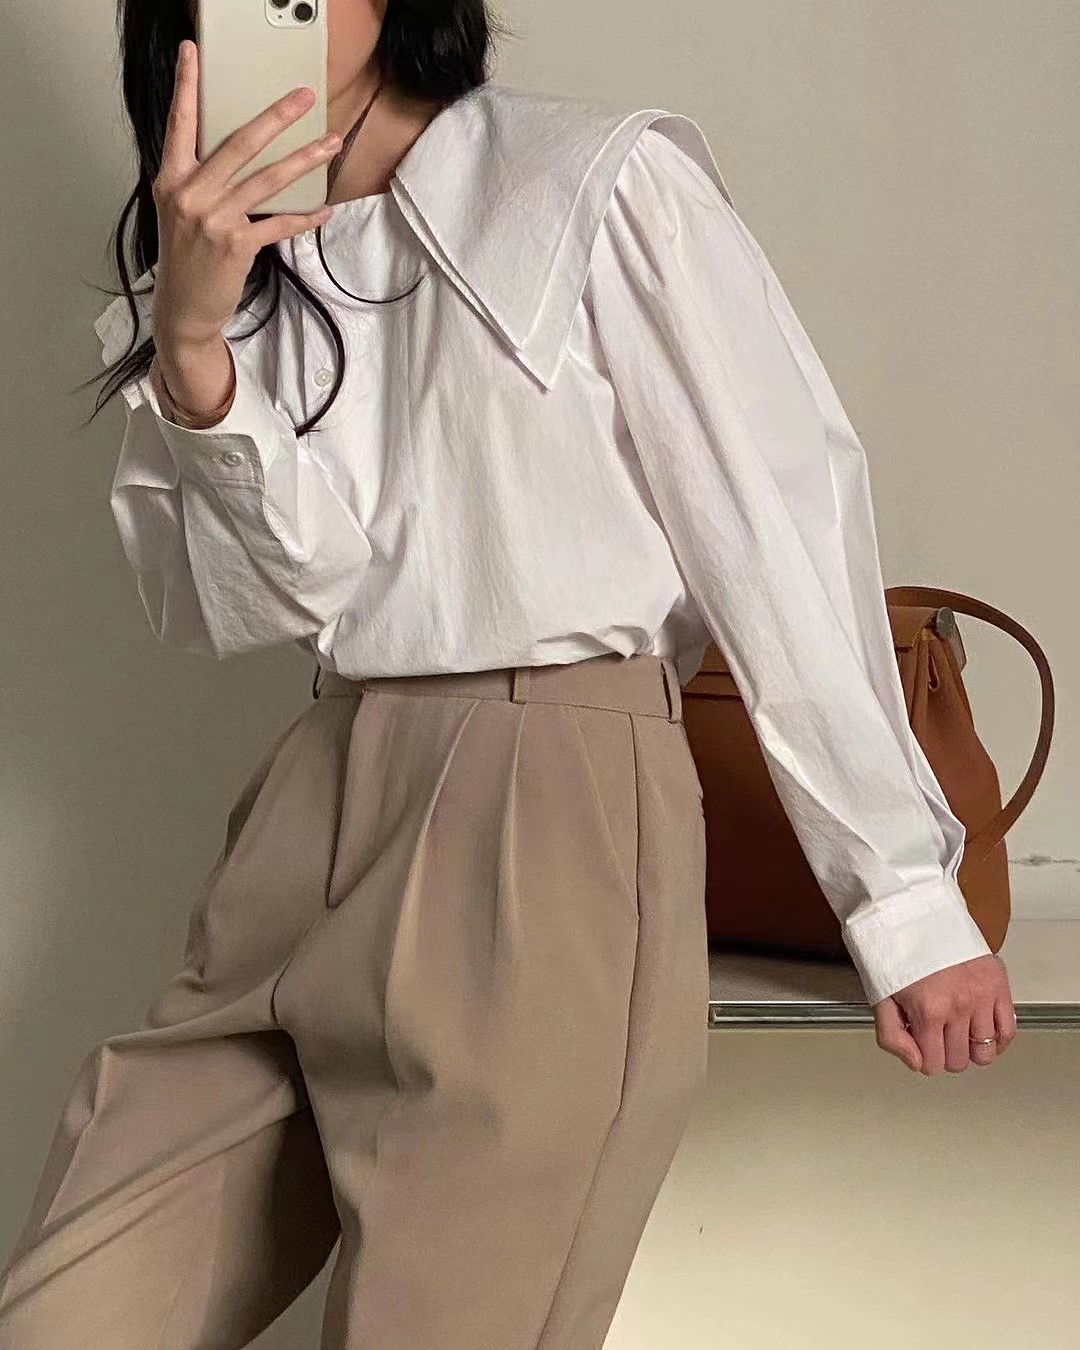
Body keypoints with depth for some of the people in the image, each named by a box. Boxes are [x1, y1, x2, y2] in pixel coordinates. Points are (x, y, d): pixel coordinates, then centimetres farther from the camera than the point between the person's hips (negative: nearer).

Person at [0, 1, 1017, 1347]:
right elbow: (276, 594, 3)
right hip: (314, 818, 6)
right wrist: (189, 346, -14)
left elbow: (779, 520, -6)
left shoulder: (596, 182, -2)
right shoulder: (245, 264, 16)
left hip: (554, 821, -5)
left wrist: (904, 895, -8)